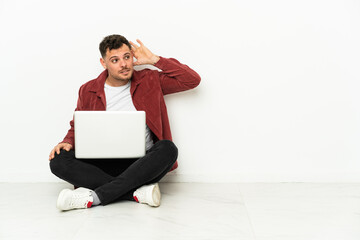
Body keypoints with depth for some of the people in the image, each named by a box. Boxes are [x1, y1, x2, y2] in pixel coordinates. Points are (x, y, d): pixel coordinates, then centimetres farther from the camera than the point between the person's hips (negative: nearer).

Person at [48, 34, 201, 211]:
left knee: (168, 149, -32)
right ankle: (137, 192, -28)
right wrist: (68, 142, -4)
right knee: (58, 161, -23)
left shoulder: (149, 81, 7)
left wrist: (155, 60, -1)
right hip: (104, 164, 1)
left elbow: (192, 80, 1)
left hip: (141, 163, -1)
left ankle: (94, 197, -33)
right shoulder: (88, 91, 8)